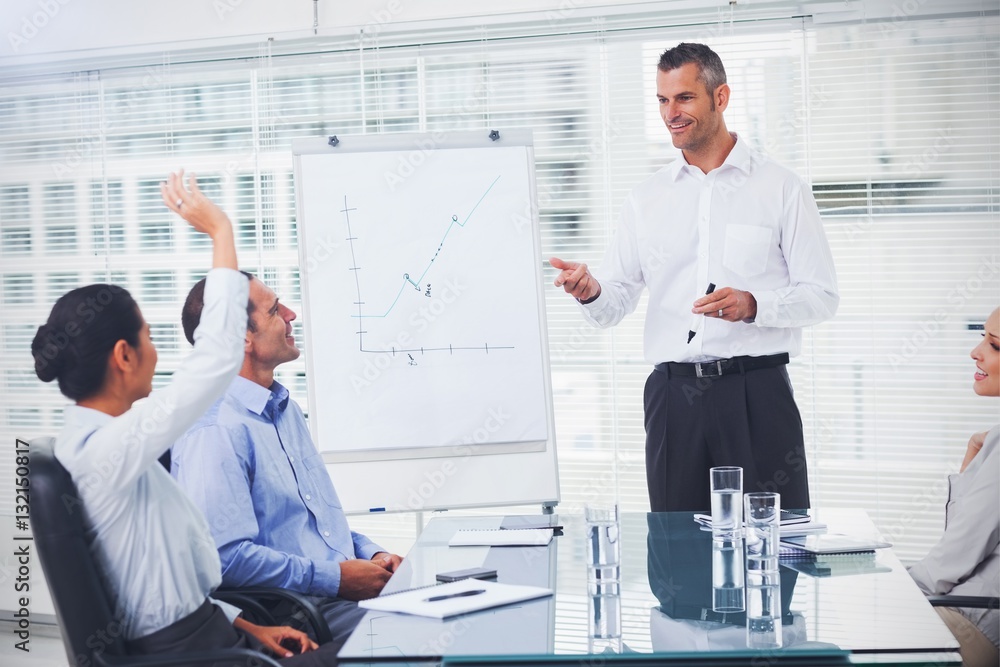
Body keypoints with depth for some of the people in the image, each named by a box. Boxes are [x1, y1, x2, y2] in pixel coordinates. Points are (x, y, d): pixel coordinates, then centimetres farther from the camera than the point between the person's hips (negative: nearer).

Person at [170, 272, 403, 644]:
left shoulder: (284, 407, 16)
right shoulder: (215, 430, -15)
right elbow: (226, 556, -23)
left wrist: (371, 554, 8)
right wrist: (335, 578, -18)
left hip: (344, 588, 9)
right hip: (289, 614, -9)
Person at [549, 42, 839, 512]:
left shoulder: (781, 189, 4)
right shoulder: (645, 199, 13)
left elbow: (822, 295, 0)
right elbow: (615, 303, 9)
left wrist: (753, 305, -17)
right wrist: (591, 292, -14)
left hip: (757, 393, -3)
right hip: (673, 396, 3)